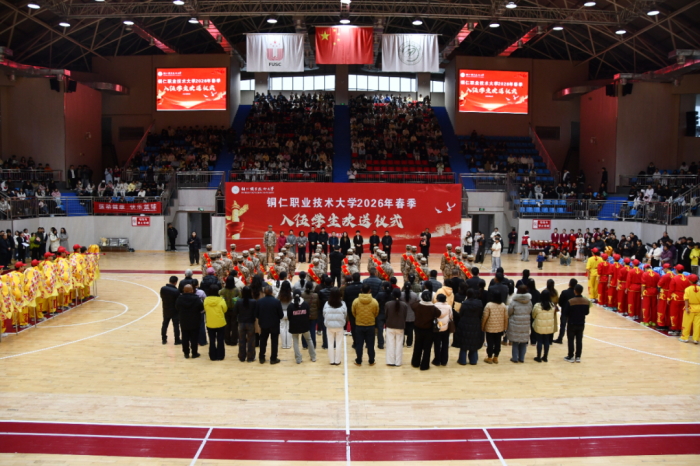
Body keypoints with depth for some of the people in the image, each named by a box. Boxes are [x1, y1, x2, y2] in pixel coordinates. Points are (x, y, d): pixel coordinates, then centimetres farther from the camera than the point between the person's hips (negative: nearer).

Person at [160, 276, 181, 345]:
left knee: (165, 324, 18)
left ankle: (164, 339, 25)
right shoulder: (176, 291, -25)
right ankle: (177, 340, 14)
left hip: (166, 310, 5)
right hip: (175, 311, -5)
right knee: (176, 325, 7)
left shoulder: (163, 289, -9)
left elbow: (162, 298, 4)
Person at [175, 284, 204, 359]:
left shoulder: (179, 299, -12)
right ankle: (194, 353, 15)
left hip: (183, 323, 2)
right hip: (194, 323, -2)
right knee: (194, 338, 9)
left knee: (185, 338, 13)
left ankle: (186, 353, 18)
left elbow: (177, 309, 1)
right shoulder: (196, 299, -18)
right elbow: (202, 309, -8)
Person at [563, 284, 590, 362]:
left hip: (571, 324, -4)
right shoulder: (587, 301, -7)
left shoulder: (570, 301, -20)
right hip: (581, 324, 4)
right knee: (579, 340, 12)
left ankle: (570, 357, 13)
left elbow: (565, 313, -13)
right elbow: (587, 313, 4)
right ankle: (578, 357, 18)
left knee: (571, 340, 7)